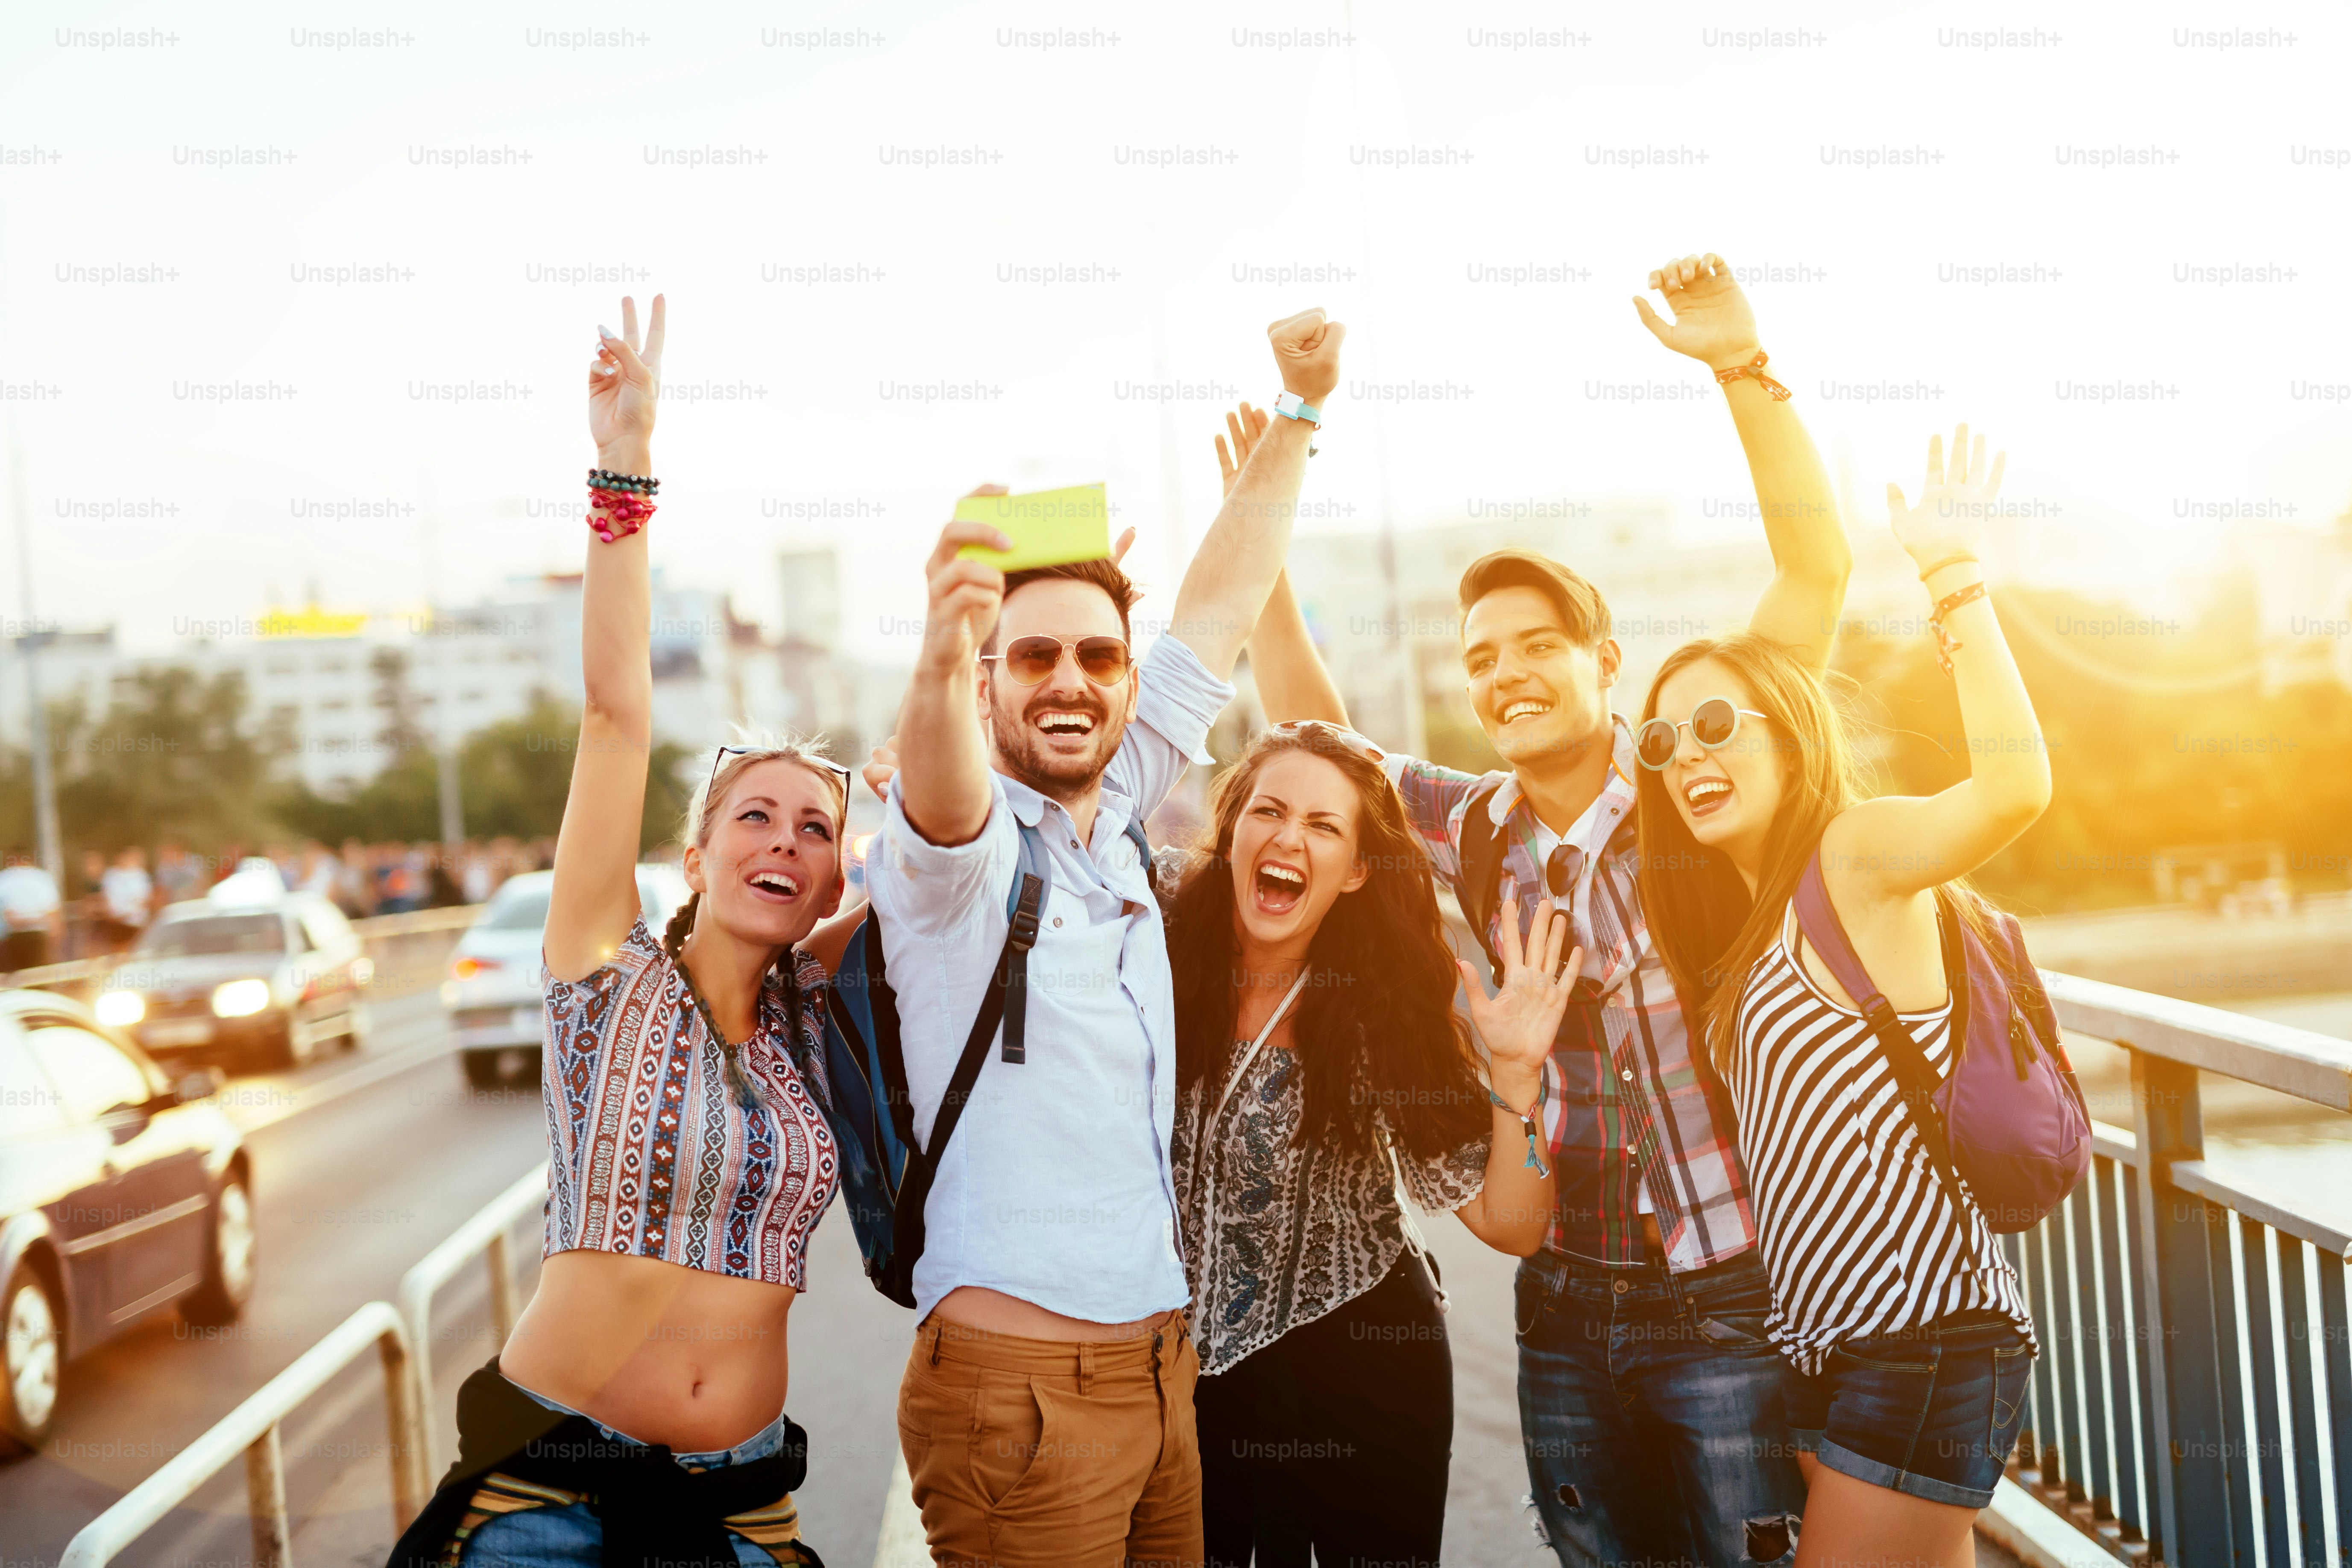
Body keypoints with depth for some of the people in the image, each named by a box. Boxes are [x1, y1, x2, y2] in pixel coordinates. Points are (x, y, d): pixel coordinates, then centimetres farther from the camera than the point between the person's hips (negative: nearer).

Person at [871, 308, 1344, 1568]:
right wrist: (939, 655, -55)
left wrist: (1299, 413, 16)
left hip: (1161, 1362, 7)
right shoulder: (956, 848, -10)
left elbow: (1216, 614, 14)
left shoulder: (1113, 819, 9)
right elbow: (941, 797, -34)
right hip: (1016, 1383, -7)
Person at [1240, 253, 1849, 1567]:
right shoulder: (1477, 833, 5)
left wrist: (1744, 366, -22)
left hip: (1729, 1305, -4)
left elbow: (1818, 572, -14)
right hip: (1567, 1311, 4)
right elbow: (1318, 738, 13)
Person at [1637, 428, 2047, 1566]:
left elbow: (2015, 785, -30)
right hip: (1835, 1342, 9)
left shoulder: (1855, 853, -11)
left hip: (1923, 1335, -9)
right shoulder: (1754, 918, 16)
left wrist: (1951, 568, -28)